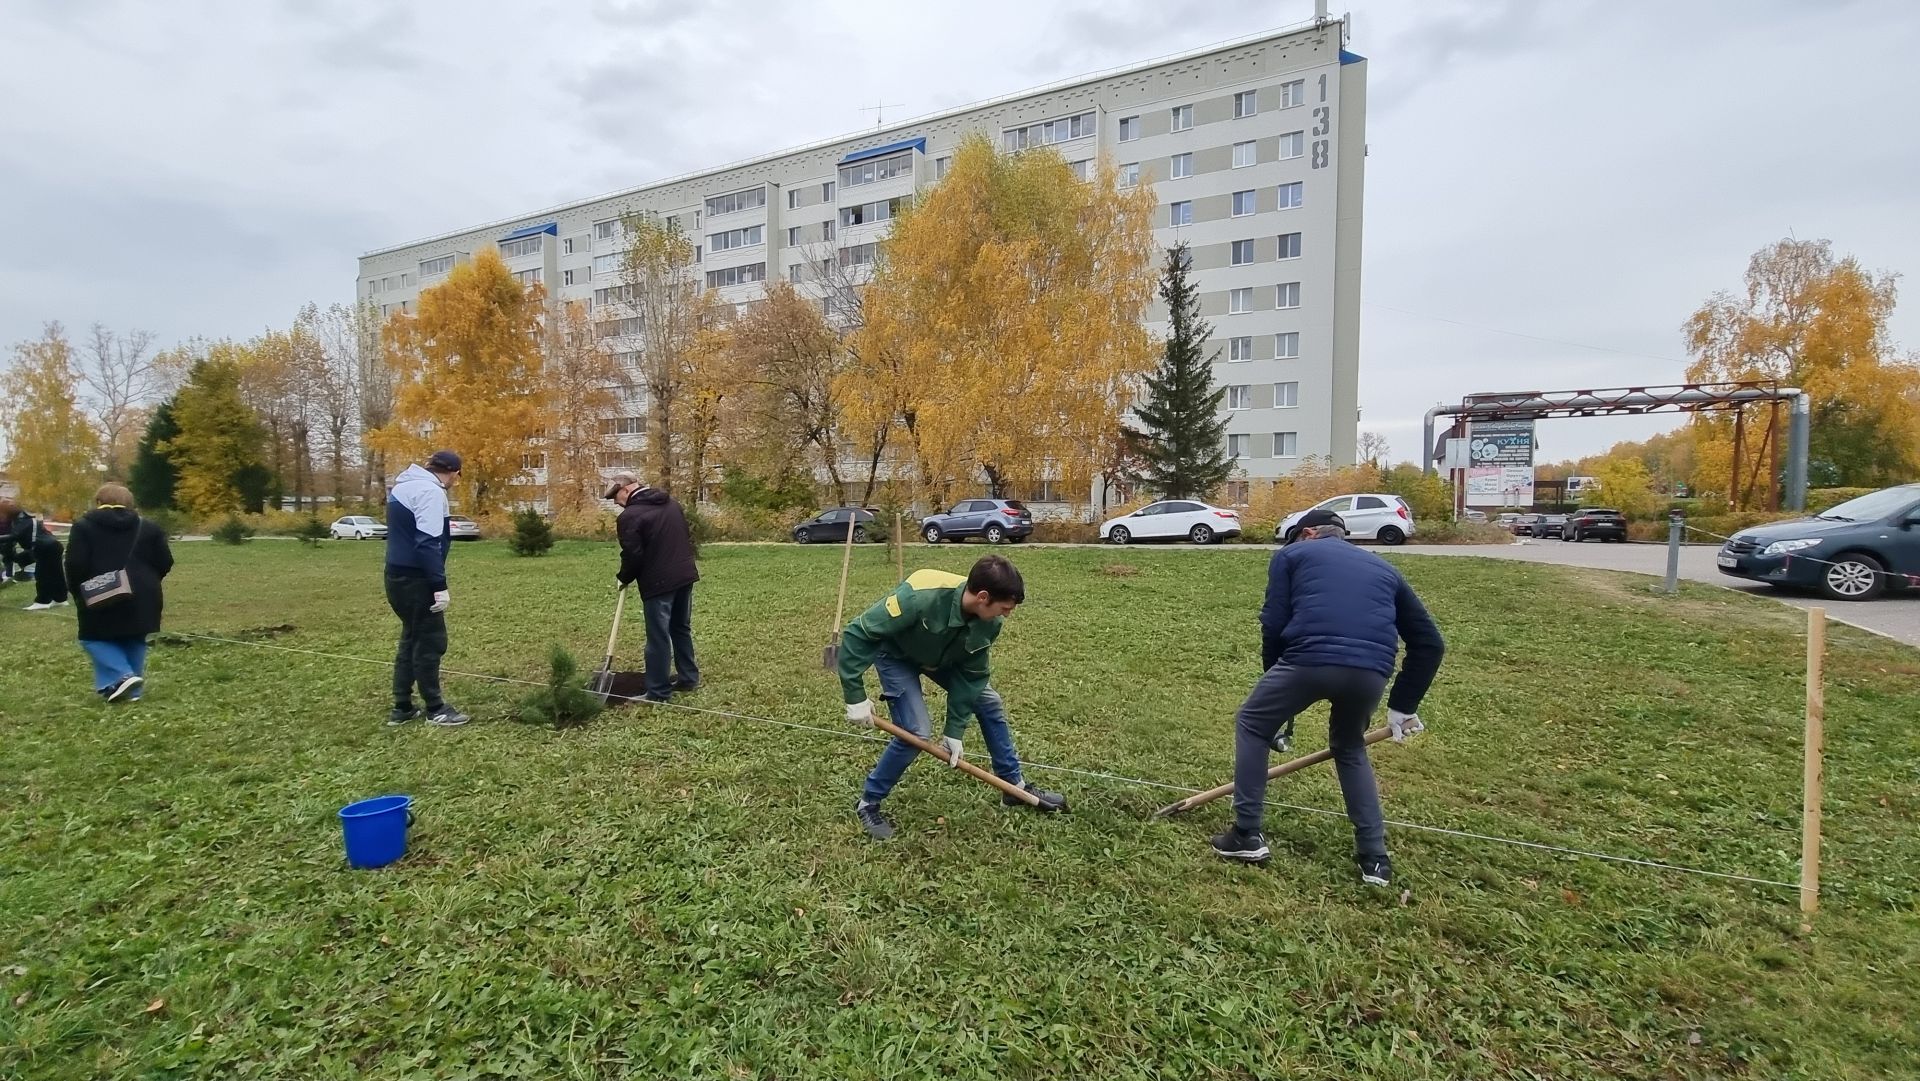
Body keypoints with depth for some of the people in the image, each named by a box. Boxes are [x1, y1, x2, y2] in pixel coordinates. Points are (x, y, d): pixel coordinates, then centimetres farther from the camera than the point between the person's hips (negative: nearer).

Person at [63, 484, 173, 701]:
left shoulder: (84, 526, 1)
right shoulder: (147, 527, 9)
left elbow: (75, 564, -7)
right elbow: (165, 562, 6)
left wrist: (79, 591, 6)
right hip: (141, 598, 3)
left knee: (95, 639, 12)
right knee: (134, 641, 13)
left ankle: (121, 677, -9)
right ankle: (133, 691, 13)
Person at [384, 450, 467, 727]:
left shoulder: (403, 485, 15)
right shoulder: (430, 491, -16)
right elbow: (427, 543, -24)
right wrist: (440, 586, -23)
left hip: (398, 575, 10)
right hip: (415, 579, -10)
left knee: (412, 639, 17)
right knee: (431, 641, -1)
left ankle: (402, 708, 22)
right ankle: (435, 709, 8)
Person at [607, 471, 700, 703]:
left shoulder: (630, 516, -12)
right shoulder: (671, 503, 14)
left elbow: (633, 555, -14)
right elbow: (688, 536, 19)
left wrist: (622, 579, 3)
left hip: (658, 582, -8)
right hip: (685, 575, 8)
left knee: (658, 637, -2)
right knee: (681, 629, 19)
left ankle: (659, 692, 4)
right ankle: (688, 678, 26)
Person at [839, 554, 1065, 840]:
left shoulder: (990, 621, -25)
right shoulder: (919, 597, -44)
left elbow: (970, 675, -14)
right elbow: (857, 633, -36)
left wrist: (954, 731, -13)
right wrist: (855, 696, -33)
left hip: (942, 654, 6)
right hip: (895, 654, -6)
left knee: (990, 703, 5)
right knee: (917, 732, -18)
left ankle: (1015, 786, 25)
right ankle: (867, 804, 5)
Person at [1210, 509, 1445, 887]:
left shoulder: (1291, 554, 21)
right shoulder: (1383, 568, 32)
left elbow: (1273, 625, 9)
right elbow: (1429, 642, 28)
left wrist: (1278, 687, 20)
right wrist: (1403, 705, 31)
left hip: (1309, 660, -4)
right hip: (1371, 671, 4)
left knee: (1252, 727, 22)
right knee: (1350, 747, 33)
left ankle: (1247, 835, 22)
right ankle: (1374, 857, 29)